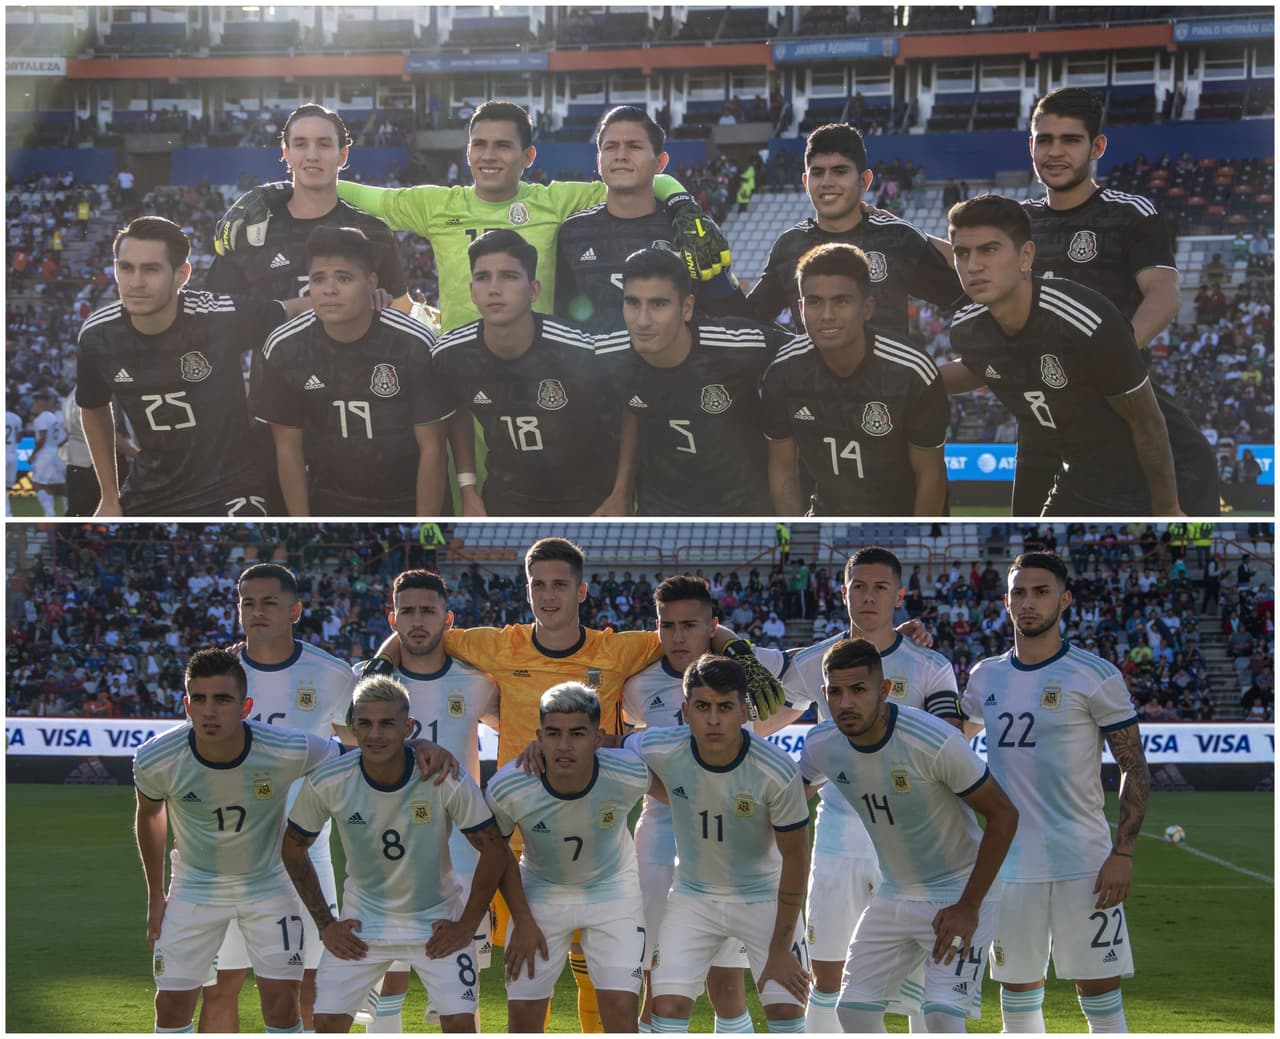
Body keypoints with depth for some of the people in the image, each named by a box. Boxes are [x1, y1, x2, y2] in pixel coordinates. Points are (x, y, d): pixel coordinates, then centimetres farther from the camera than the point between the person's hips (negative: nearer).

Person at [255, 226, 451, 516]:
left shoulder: (414, 344, -17)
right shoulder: (283, 349, -9)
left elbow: (431, 447, -11)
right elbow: (289, 447, 0)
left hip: (407, 506, -2)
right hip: (329, 508, 2)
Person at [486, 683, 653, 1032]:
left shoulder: (630, 776, -29)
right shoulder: (507, 788, -29)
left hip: (613, 888, 0)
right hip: (541, 891, 1)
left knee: (621, 1009, -11)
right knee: (522, 1013, -1)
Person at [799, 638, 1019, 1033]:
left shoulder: (934, 741, -27)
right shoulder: (822, 746, -9)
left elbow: (1003, 815, -18)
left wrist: (969, 907, -19)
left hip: (959, 894, -6)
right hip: (893, 894, 6)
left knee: (943, 1015, -18)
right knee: (854, 1010, 2)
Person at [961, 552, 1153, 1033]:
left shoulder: (1094, 676, -6)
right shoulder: (985, 677, 8)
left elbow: (1135, 768, -5)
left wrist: (1123, 853, -13)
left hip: (1083, 865, -5)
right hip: (1009, 864, 5)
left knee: (1100, 994, -4)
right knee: (1018, 991, 10)